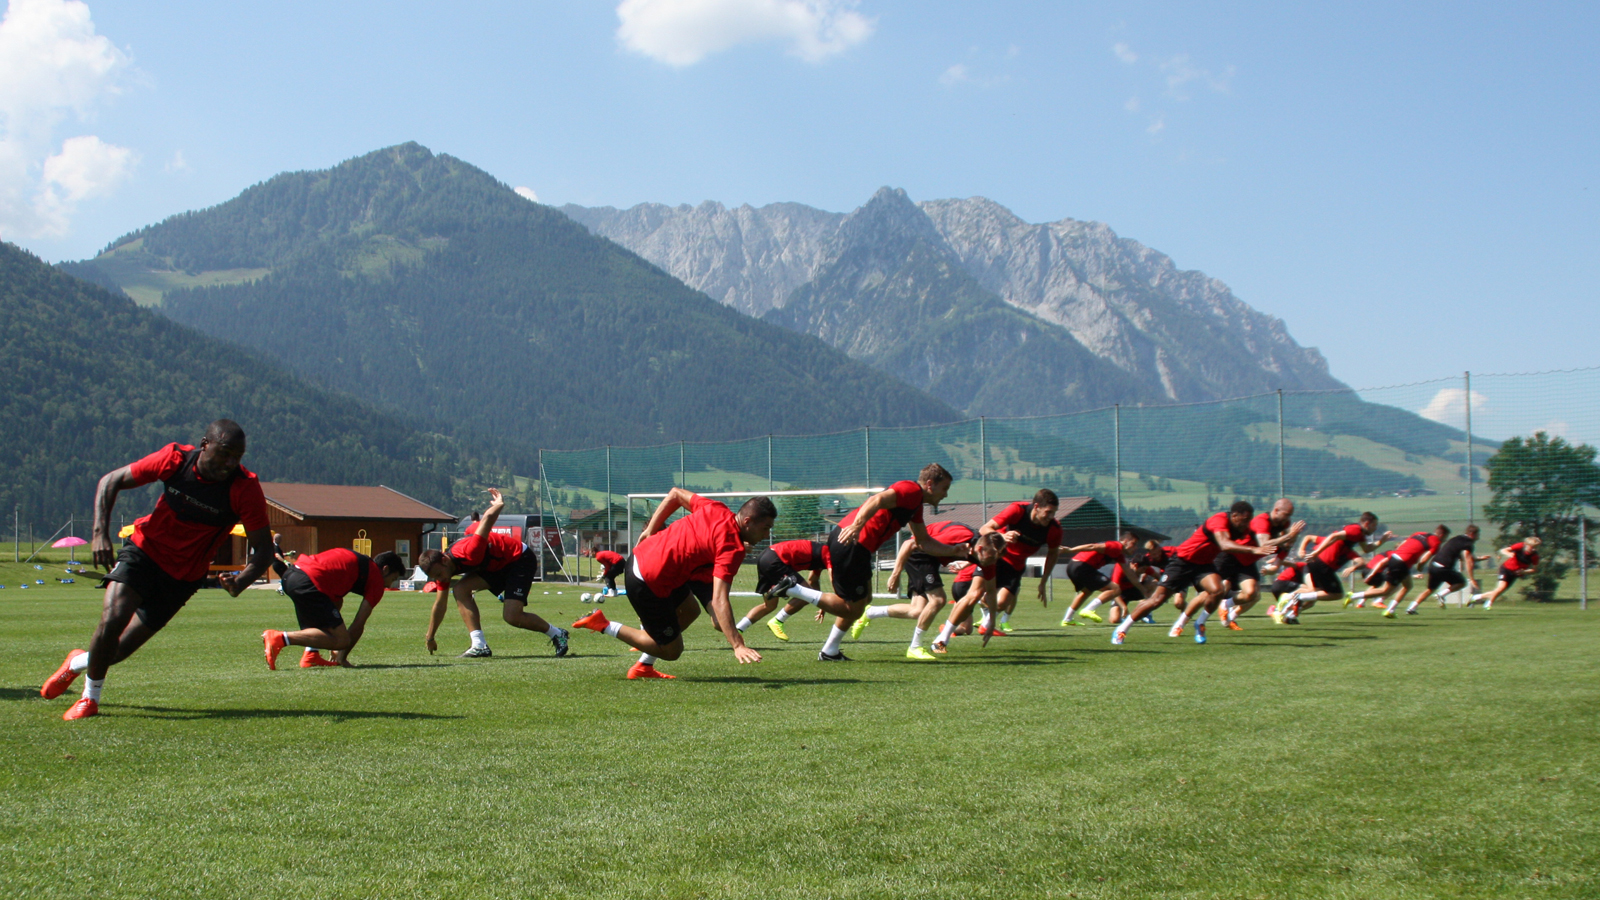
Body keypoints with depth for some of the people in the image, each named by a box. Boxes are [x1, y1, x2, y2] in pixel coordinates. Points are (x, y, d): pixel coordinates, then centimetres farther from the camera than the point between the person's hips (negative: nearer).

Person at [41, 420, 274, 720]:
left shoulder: (245, 488, -22)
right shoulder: (175, 459, -17)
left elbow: (263, 549, -18)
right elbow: (110, 481, -4)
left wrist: (241, 580, -39)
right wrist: (100, 532, -18)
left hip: (184, 576, 0)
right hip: (145, 549, 0)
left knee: (119, 651, 3)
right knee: (113, 618, -22)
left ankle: (78, 662, 38)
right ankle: (90, 699, 3)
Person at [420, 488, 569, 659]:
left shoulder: (468, 551, -36)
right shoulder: (441, 568, -9)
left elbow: (488, 517, -33)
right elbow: (439, 605, 6)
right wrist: (430, 637, 13)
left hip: (520, 559, -8)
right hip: (496, 566, 8)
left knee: (512, 616, -19)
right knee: (460, 589, -13)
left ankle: (556, 634, 7)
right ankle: (479, 645, -15)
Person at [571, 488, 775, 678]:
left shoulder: (715, 509, 1)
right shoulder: (732, 548, -22)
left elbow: (675, 494, 14)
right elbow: (719, 600, -31)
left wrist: (650, 530, 18)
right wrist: (737, 645, -34)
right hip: (648, 583, -9)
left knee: (690, 611, 26)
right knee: (671, 651, 6)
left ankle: (643, 667, 31)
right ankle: (604, 625, 6)